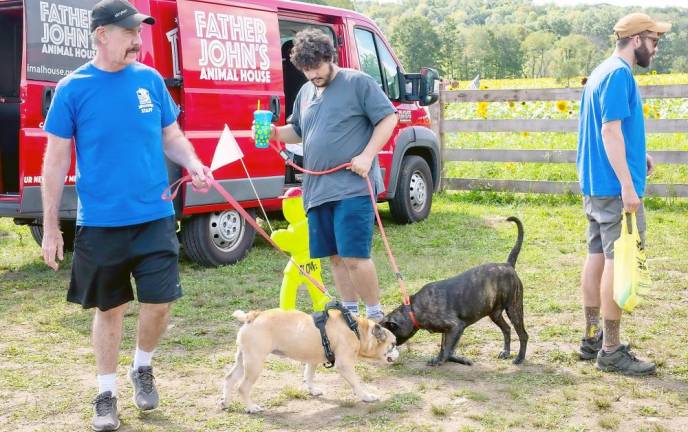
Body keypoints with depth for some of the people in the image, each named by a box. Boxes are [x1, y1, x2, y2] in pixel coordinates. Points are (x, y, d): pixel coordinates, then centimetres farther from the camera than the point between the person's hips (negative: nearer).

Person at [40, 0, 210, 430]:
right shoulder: (74, 88, -5)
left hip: (155, 217, 2)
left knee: (159, 301, 0)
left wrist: (194, 165, -10)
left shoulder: (151, 80, 3)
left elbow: (171, 137, 12)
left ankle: (143, 367, 30)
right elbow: (56, 160, -2)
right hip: (100, 222, -2)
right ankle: (107, 394, 27)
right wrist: (51, 226, -3)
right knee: (109, 309, 10)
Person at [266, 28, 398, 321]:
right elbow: (298, 132, 27)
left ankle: (375, 315, 7)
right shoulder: (305, 93, 17)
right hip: (317, 188, 7)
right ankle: (349, 312, 25)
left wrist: (367, 156, -15)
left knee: (354, 255, -10)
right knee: (335, 256, 12)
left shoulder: (358, 82, -4)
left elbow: (388, 118, -6)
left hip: (353, 186, -7)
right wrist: (277, 134, 5)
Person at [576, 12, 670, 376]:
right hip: (616, 187, -10)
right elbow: (611, 130, -21)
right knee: (618, 263, -6)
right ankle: (611, 351, -1)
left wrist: (636, 155, 14)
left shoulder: (602, 72, 17)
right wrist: (628, 186, -23)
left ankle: (592, 339, 20)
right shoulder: (619, 74, -15)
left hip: (595, 186, 10)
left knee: (597, 258, 13)